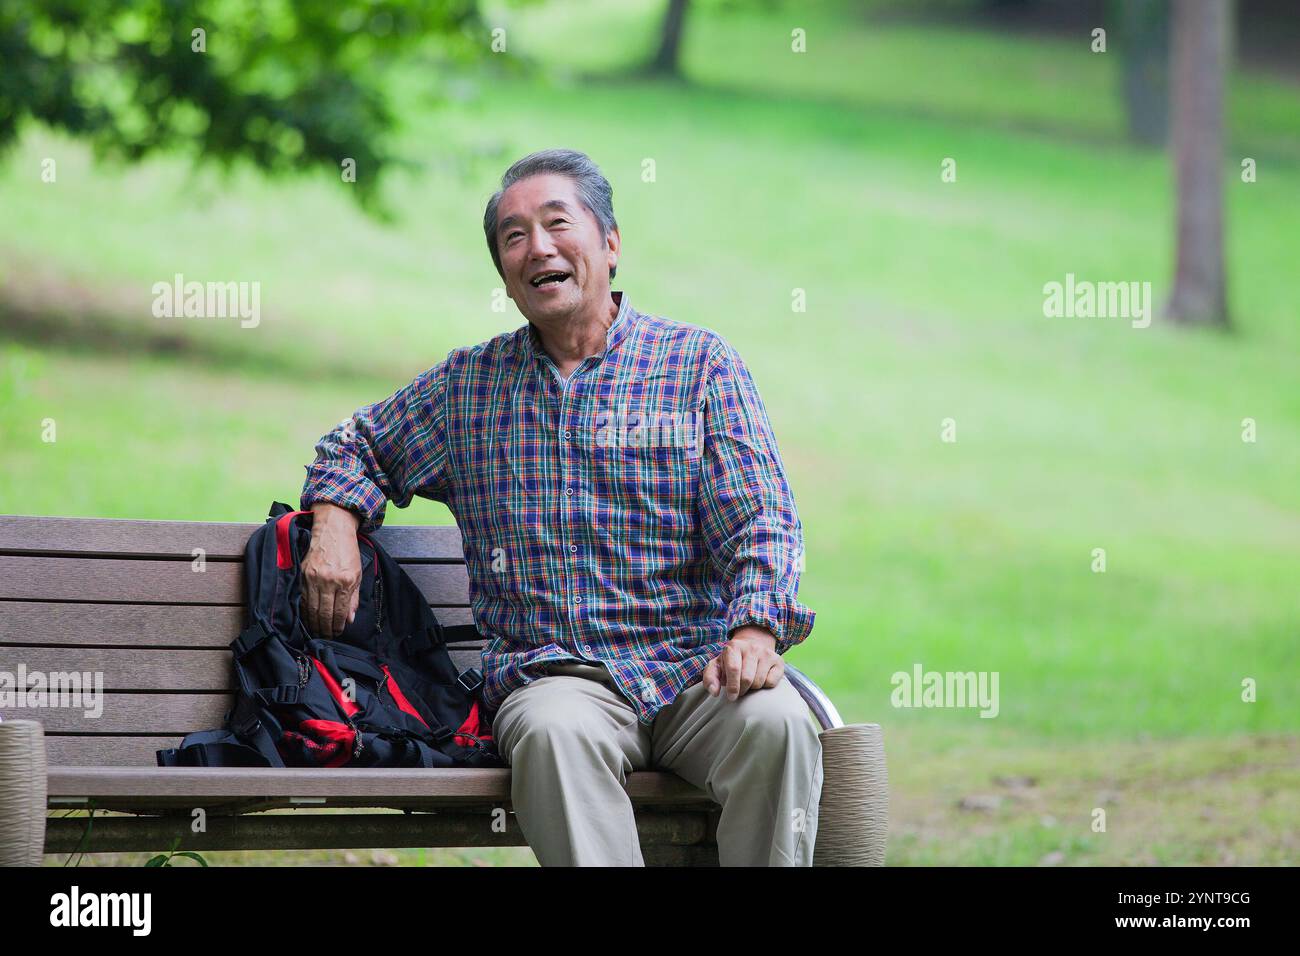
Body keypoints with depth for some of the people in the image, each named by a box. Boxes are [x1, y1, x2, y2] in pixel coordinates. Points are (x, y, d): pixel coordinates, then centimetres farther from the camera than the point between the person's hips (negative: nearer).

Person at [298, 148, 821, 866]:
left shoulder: (699, 363, 9)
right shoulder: (468, 383, 17)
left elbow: (760, 518, 1)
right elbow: (353, 447, 33)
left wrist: (755, 627, -19)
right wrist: (334, 524, 10)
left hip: (696, 670, -1)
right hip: (554, 674, 1)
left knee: (774, 722, -34)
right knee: (555, 730, -37)